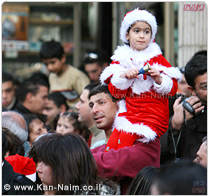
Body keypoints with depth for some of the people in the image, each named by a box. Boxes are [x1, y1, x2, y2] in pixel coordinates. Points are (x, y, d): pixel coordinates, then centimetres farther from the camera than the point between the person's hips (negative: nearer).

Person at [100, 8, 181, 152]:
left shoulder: (158, 59, 9)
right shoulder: (121, 60, 13)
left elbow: (173, 88, 7)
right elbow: (115, 92, 6)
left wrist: (158, 78, -11)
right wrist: (124, 76, -11)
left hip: (154, 114, -2)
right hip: (129, 112, 3)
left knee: (126, 136, -25)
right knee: (112, 143, -19)